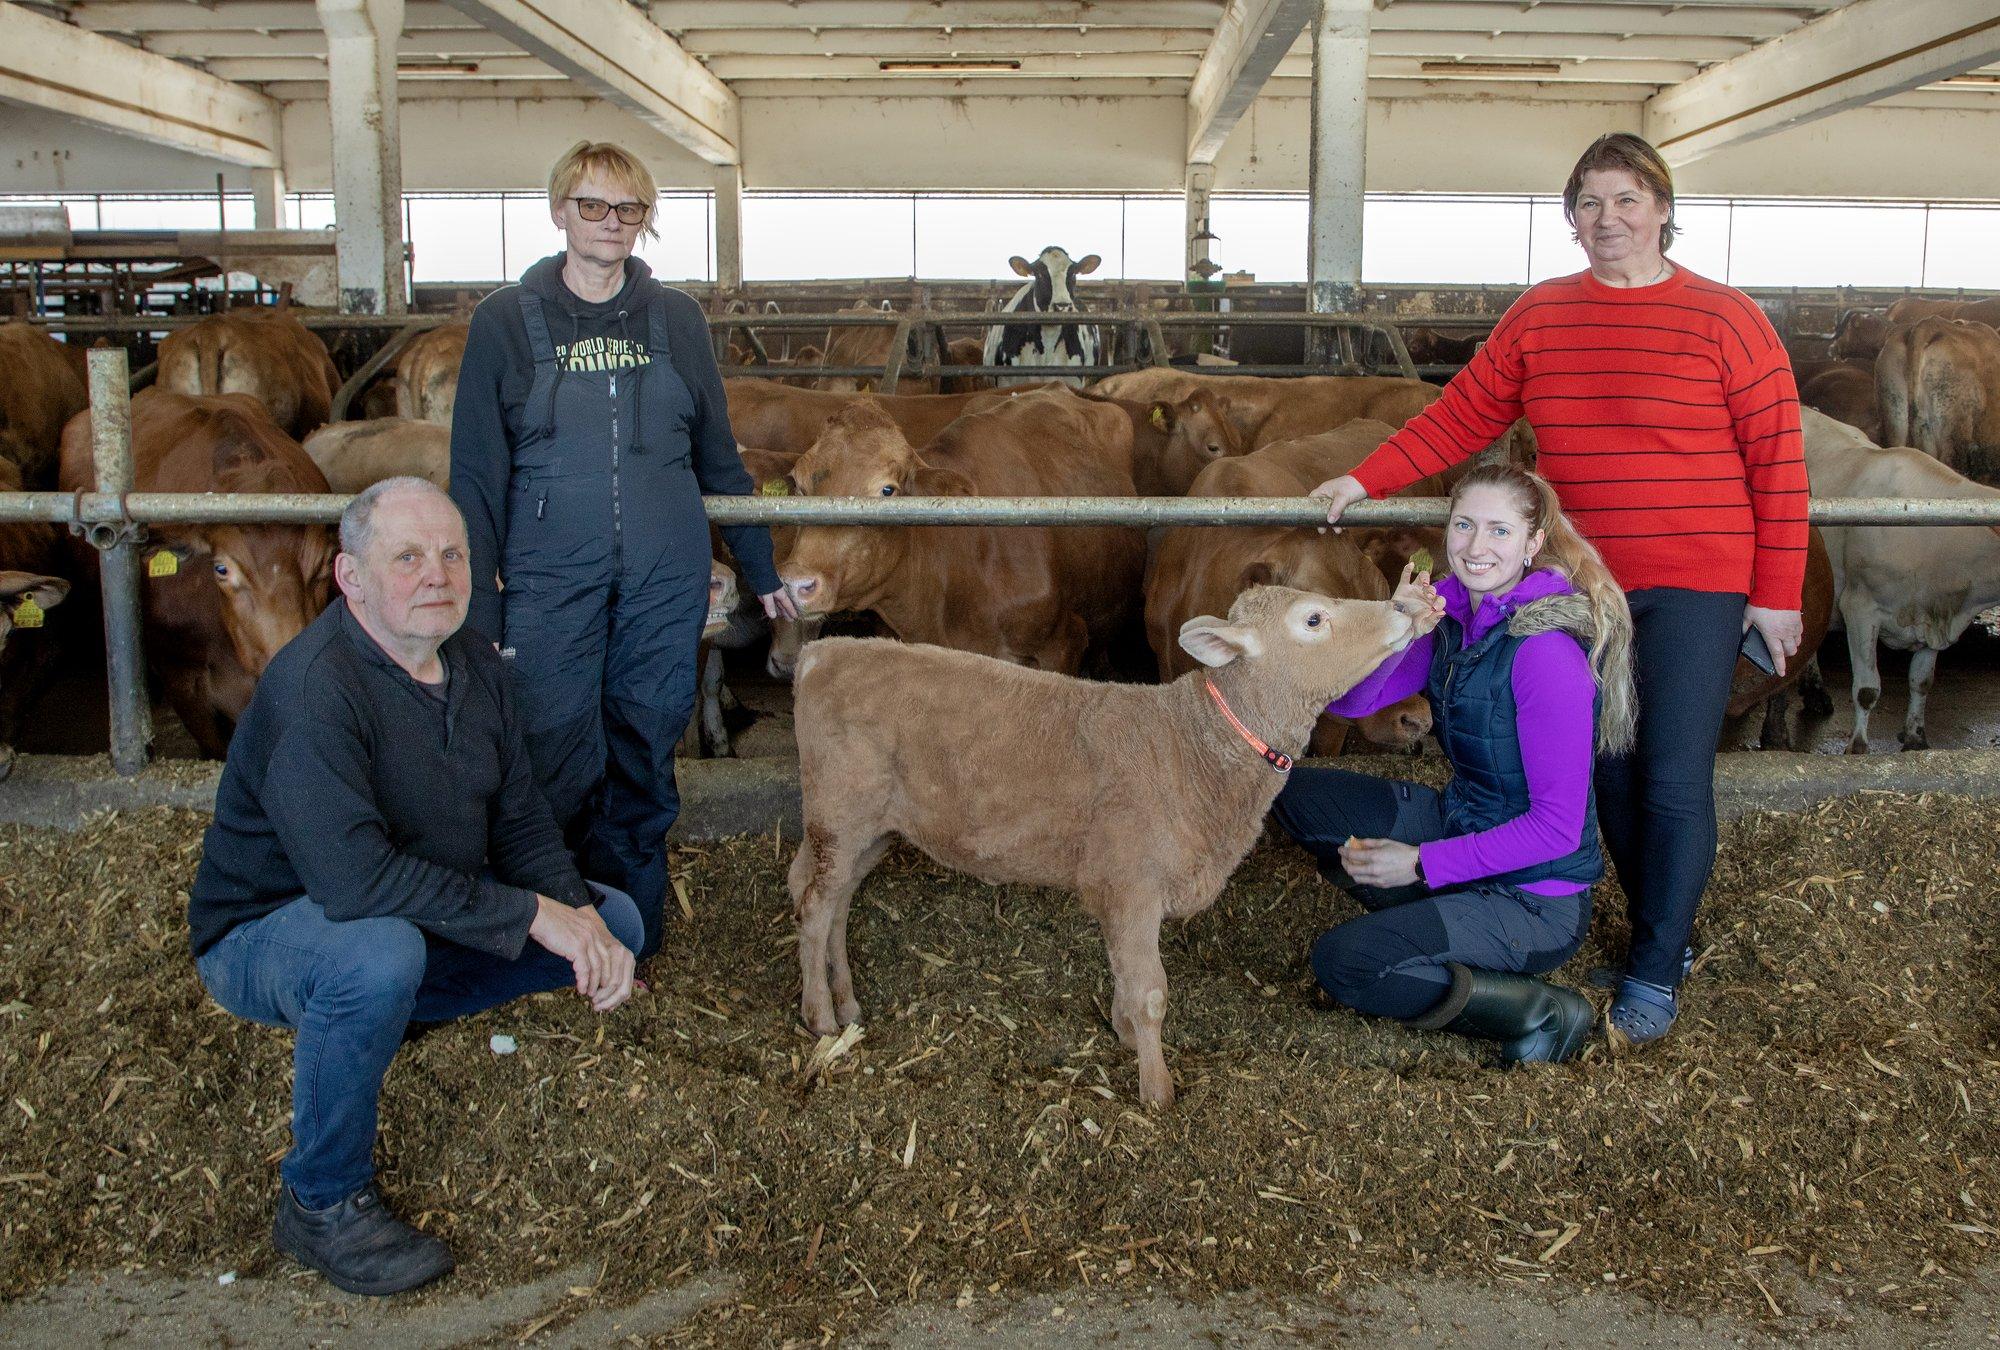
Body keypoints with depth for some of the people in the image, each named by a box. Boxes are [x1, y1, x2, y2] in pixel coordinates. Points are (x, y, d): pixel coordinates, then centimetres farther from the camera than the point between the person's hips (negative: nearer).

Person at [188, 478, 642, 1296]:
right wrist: (529, 914, -32)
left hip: (420, 915, 8)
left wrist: (582, 915, -18)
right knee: (381, 954, -41)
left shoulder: (471, 663, -2)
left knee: (615, 921, 3)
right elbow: (355, 878, -37)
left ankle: (375, 1015, 9)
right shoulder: (314, 686, -28)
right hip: (266, 931, -7)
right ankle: (322, 1205, -16)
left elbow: (520, 821, 1)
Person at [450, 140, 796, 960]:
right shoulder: (506, 321, 1)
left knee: (646, 756, 8)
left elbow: (719, 458, 15)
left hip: (665, 578, 2)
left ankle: (636, 938, 23)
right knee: (560, 759, -1)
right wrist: (477, 609, -4)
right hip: (550, 580, -2)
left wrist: (761, 569, 16)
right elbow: (476, 476, 0)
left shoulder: (675, 319, 7)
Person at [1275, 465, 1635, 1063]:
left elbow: (1558, 825, -24)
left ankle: (1542, 1013, -5)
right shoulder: (1450, 610, -2)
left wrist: (1422, 863, -21)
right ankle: (1430, 927, 6)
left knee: (1341, 963, -22)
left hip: (1536, 895, -8)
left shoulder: (1545, 649, -25)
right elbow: (1346, 701, -8)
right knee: (1291, 789, 4)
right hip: (1462, 822, 8)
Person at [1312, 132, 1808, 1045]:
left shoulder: (1725, 320, -5)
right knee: (1610, 769, 10)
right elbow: (1461, 417, 10)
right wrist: (1366, 481, 3)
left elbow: (1778, 459, -4)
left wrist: (1778, 593, -6)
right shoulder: (1538, 317, 7)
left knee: (1675, 781, -3)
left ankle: (1655, 974, 11)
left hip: (1694, 587, -4)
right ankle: (1665, 929, 29)